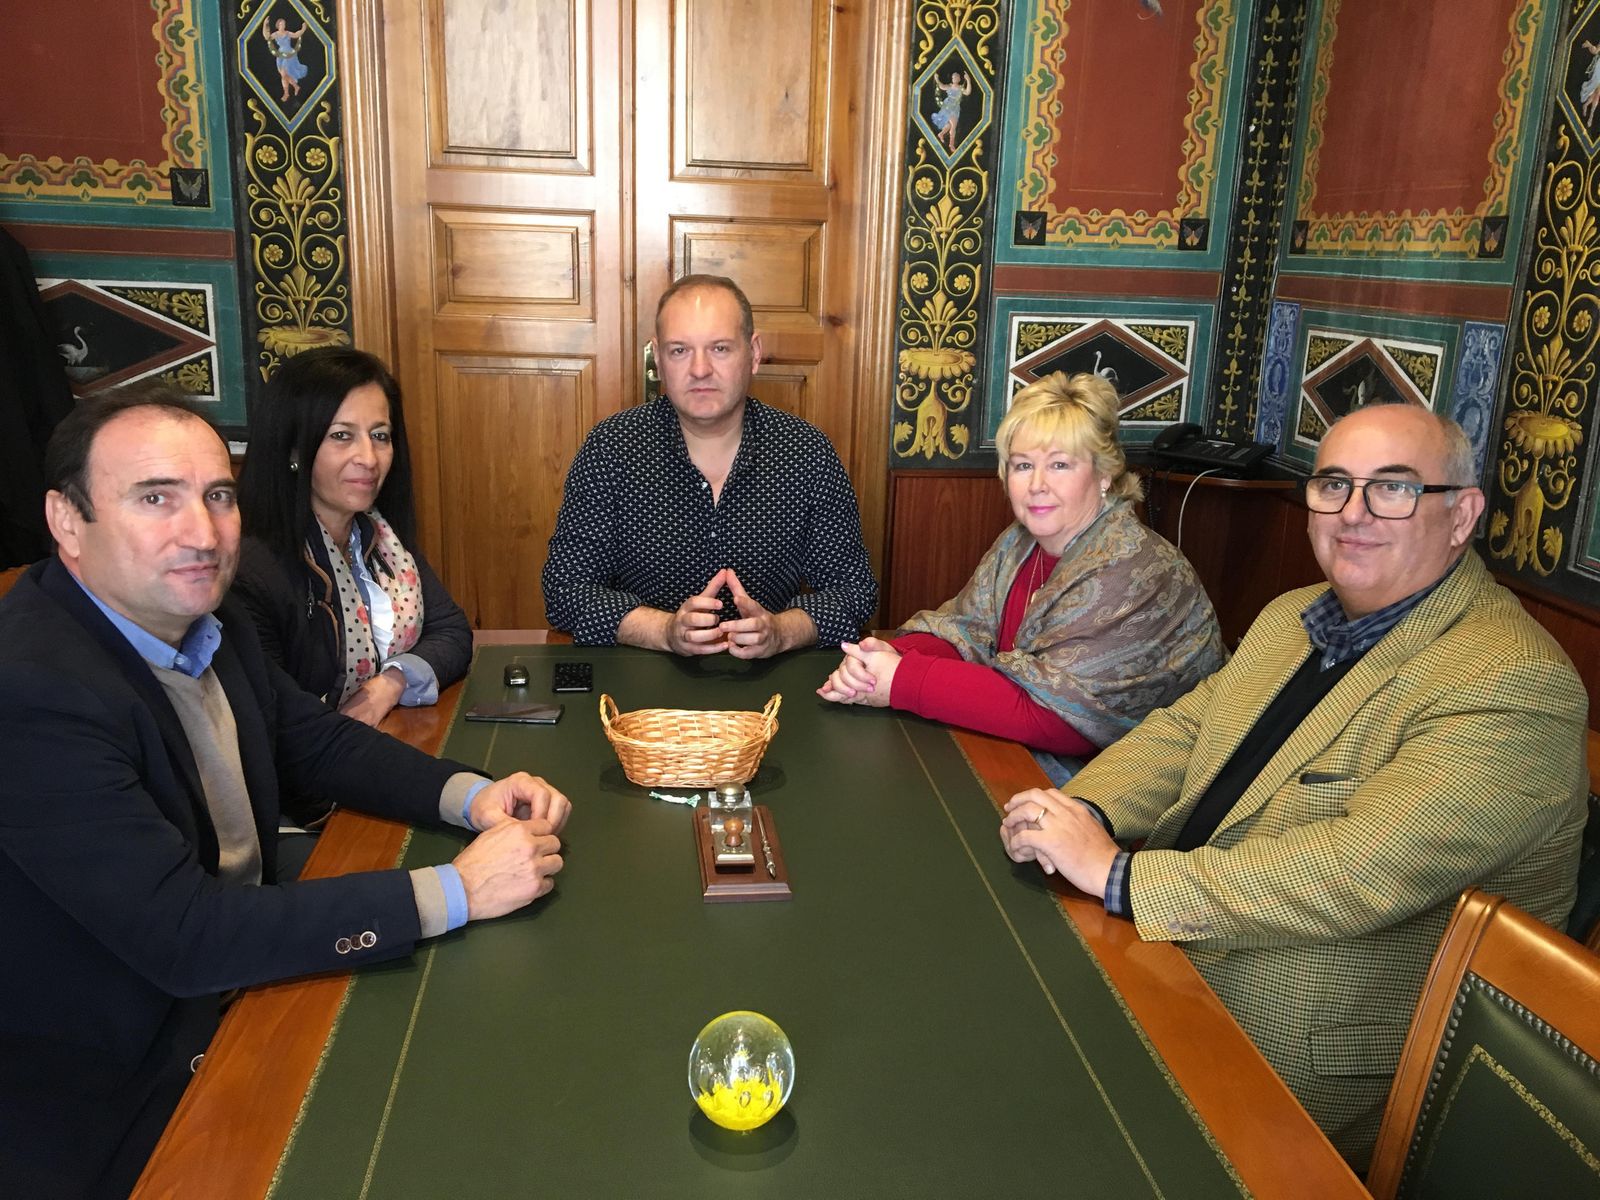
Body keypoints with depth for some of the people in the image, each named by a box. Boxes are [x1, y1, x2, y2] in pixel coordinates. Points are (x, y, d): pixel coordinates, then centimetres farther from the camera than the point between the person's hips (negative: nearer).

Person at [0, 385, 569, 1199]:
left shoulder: (201, 616, -3)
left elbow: (314, 742, 9)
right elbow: (181, 936, -30)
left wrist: (470, 794, -10)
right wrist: (455, 892, -29)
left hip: (238, 975, 7)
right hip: (119, 1099, -7)